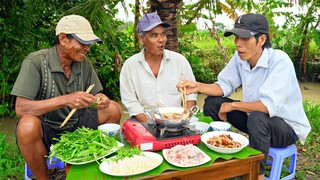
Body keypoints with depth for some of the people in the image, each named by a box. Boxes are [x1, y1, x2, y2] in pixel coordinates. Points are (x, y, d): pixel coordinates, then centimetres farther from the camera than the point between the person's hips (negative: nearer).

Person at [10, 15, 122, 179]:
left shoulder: (84, 62, -3)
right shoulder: (35, 61, -19)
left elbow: (94, 96, 4)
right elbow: (21, 109, -26)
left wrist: (99, 100, -22)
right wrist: (65, 100, -36)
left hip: (74, 124, 5)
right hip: (44, 129, -5)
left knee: (113, 109, -6)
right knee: (28, 125, -36)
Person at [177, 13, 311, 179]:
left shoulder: (279, 60, -27)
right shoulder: (240, 57, -8)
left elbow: (269, 106, -34)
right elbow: (224, 85, -3)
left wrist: (232, 105, -22)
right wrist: (198, 86, -20)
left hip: (288, 126, -6)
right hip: (254, 117, 6)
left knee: (257, 118, -38)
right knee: (212, 103, -5)